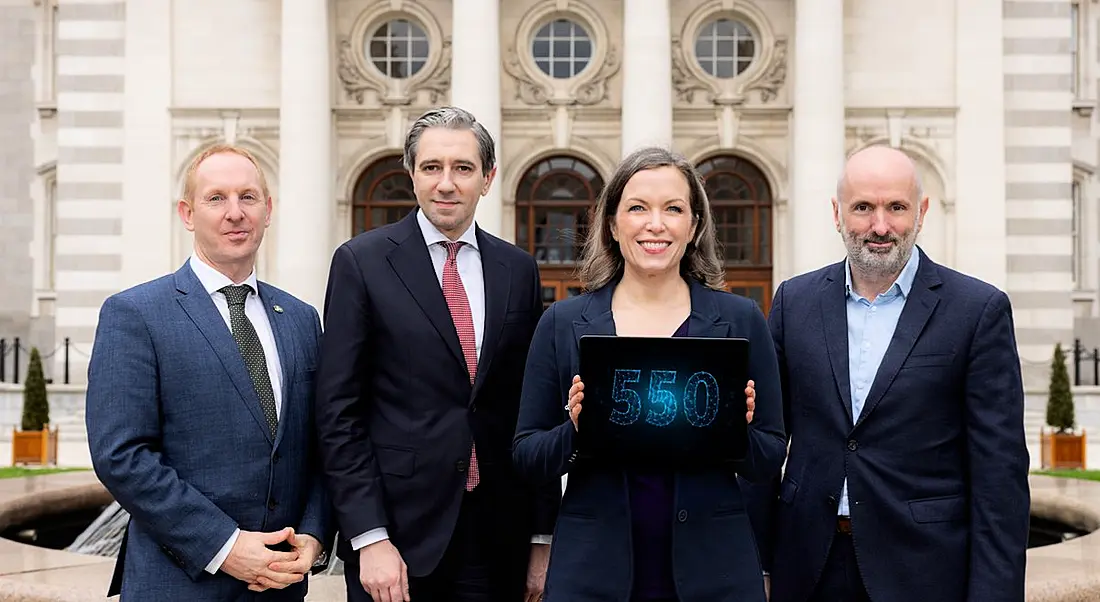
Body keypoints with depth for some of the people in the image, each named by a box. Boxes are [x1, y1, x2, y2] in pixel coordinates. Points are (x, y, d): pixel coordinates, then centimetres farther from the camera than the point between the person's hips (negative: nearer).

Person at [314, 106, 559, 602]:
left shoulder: (518, 270, 8)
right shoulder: (362, 262, -3)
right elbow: (338, 410, -6)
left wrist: (543, 537, 7)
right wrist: (369, 538, -12)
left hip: (499, 537, 3)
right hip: (400, 529, -3)